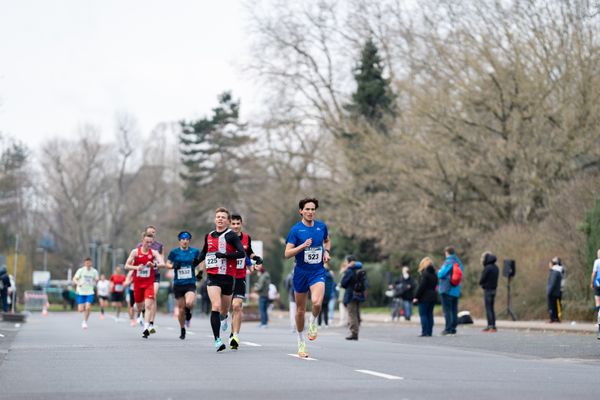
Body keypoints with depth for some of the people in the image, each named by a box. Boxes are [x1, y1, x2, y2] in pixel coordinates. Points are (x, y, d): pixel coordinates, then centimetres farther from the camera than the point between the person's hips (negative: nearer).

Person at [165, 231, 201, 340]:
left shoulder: (195, 251, 2)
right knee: (181, 308, 5)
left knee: (189, 303, -26)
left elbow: (200, 261, 19)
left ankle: (188, 313, 11)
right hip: (178, 284, 1)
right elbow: (167, 264, 10)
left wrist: (200, 272, 7)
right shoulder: (174, 252, 1)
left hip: (190, 283, -1)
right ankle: (182, 330, 24)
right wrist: (173, 266, -11)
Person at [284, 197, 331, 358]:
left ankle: (313, 322, 7)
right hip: (301, 272, -1)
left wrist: (326, 252, 4)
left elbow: (327, 241, 24)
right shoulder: (296, 229, -7)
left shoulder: (321, 226, 3)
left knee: (317, 302, -26)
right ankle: (301, 342, 24)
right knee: (300, 310, 8)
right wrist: (303, 246, -24)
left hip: (318, 272, 1)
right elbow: (287, 253, -10)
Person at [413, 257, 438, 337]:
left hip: (424, 297, -8)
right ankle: (429, 332, 11)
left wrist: (416, 297, -15)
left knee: (423, 315, -3)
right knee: (429, 314, 11)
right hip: (433, 297, 8)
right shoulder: (434, 274, 10)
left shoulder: (425, 274, -15)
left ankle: (425, 332, -8)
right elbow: (435, 286, 12)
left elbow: (421, 286, -18)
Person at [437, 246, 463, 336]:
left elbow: (441, 274, -19)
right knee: (454, 310, 10)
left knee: (447, 310, -4)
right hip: (456, 290, 7)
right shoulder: (458, 263, 10)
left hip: (447, 290, -7)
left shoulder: (448, 262, -14)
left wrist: (439, 271, 5)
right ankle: (453, 328, 11)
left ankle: (448, 329, -6)